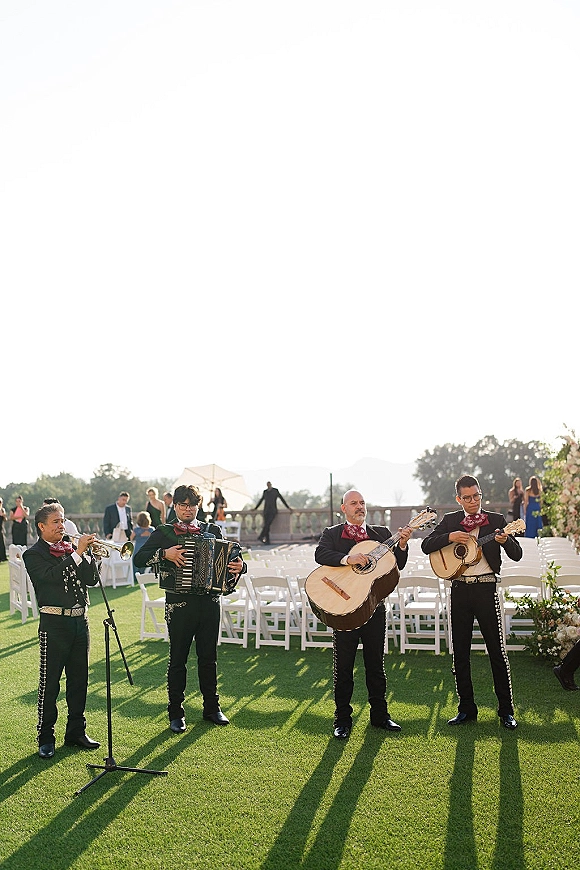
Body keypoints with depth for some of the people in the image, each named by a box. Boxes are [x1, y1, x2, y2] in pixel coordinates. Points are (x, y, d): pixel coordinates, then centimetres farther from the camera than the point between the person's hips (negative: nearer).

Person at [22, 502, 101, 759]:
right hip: (54, 623, -5)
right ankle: (45, 738, 13)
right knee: (50, 682, 0)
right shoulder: (33, 555, -2)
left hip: (80, 620, 5)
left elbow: (91, 580, 5)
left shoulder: (71, 548, 13)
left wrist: (87, 554, -8)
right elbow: (52, 576, -21)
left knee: (79, 679, 12)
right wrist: (77, 553, -22)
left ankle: (76, 731, 24)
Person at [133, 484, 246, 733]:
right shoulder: (165, 533, 2)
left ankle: (212, 708, 25)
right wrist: (165, 554, -20)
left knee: (208, 657, 11)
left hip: (209, 602, 3)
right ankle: (176, 713, 16)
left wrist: (240, 565, -13)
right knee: (178, 659, 5)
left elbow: (230, 557, 9)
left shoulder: (212, 531, 9)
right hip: (179, 603, -2)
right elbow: (139, 559, -6)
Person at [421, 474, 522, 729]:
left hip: (486, 589, -2)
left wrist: (506, 541, -25)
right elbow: (426, 545, 1)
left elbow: (517, 555, -4)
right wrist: (450, 537, -14)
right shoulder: (450, 521, 8)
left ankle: (506, 710, 12)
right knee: (460, 652, 8)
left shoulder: (496, 520, 3)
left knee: (497, 649, 0)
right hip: (460, 590, 2)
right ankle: (466, 708, 20)